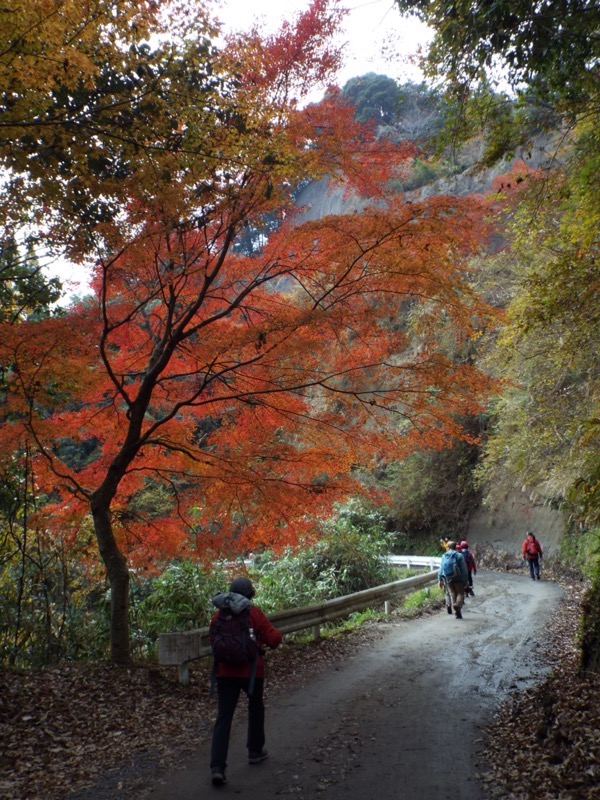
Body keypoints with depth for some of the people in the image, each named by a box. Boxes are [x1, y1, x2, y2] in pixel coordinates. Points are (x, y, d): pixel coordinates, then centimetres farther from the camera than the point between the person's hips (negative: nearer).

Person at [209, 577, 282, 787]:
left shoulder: (220, 614, 0)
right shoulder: (255, 613, -8)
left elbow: (212, 636, 13)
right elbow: (273, 640, -10)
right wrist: (278, 633, 11)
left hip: (226, 672, 2)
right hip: (251, 671, -2)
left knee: (223, 717, 2)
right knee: (255, 709, 24)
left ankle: (217, 767, -9)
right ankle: (255, 751, 35)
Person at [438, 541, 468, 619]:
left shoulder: (444, 556, 6)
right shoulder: (459, 556, -3)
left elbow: (440, 569, 4)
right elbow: (464, 569, -6)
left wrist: (440, 580, 7)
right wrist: (465, 580, -1)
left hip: (448, 579, 3)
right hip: (458, 579, -3)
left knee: (452, 594, 11)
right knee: (460, 593, 4)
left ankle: (457, 614, 6)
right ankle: (458, 604, -27)